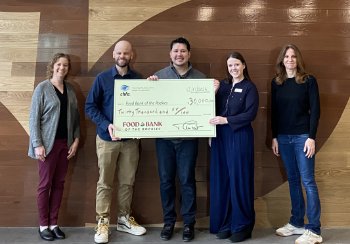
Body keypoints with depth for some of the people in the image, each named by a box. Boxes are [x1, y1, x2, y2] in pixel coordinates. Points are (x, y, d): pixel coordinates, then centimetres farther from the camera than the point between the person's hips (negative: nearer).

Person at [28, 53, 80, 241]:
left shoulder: (70, 90, 9)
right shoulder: (42, 88, -5)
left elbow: (75, 116, 10)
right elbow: (34, 118, -8)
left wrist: (76, 139, 1)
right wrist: (37, 144, -14)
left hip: (65, 142, 5)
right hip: (48, 143, -4)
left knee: (59, 183, 8)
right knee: (45, 184, 3)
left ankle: (54, 223, 18)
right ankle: (43, 225, 15)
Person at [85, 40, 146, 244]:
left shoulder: (139, 79, 5)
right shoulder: (102, 78, 0)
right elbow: (90, 106, -4)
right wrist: (107, 125, -18)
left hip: (131, 138, 2)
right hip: (107, 138, -2)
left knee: (128, 181, 10)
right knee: (105, 183, 5)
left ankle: (124, 218, 25)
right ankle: (103, 222, 16)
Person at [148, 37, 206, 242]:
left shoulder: (200, 77, 5)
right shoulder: (159, 75, 5)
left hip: (188, 137, -1)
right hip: (164, 136, 1)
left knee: (187, 180, 5)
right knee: (166, 180, 9)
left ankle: (189, 223, 19)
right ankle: (168, 221, 24)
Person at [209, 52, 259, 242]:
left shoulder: (249, 87, 0)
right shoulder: (222, 85, 13)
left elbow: (250, 114, -11)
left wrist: (226, 120, -16)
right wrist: (213, 92, -6)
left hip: (240, 138, -4)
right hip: (220, 137, 4)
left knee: (239, 180, 1)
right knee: (221, 180, 6)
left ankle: (242, 225, 14)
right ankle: (224, 223, 18)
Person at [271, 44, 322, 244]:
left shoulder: (309, 80, -2)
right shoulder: (276, 82, 9)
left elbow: (315, 110, -5)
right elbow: (274, 111, 11)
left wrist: (311, 137, -13)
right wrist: (274, 137, 7)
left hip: (302, 136, -4)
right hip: (283, 137, 4)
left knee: (308, 181, -3)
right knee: (293, 180, 10)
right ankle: (297, 223, 20)